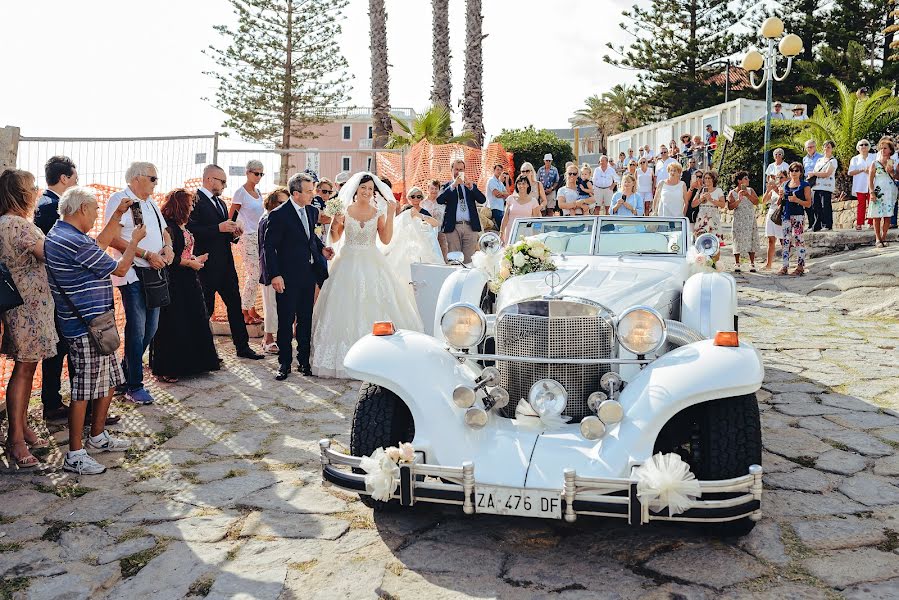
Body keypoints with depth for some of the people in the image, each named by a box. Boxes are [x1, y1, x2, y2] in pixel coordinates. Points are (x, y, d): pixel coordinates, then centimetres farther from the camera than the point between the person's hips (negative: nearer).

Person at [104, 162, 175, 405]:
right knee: (136, 329, -4)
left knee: (150, 328, 12)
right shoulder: (119, 200, -7)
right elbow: (113, 239, -17)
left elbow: (164, 232, 24)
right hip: (132, 274, -8)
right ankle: (134, 386, 6)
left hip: (154, 273, 8)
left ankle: (124, 373, 28)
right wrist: (147, 255, -19)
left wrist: (168, 247, 0)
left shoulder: (150, 202, 18)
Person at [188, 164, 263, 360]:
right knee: (206, 308, 1)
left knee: (235, 304, 11)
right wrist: (219, 228, -24)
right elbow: (191, 230, -20)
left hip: (225, 263, 8)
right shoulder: (195, 200, -10)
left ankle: (242, 346, 18)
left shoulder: (220, 203, 18)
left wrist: (233, 233, 2)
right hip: (207, 265, -8)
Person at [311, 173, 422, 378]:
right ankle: (346, 357, 7)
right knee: (347, 307, -2)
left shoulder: (378, 212, 4)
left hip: (372, 263, 1)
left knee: (376, 304, -2)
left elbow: (386, 239, -4)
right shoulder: (345, 210, 2)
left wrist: (390, 214, -7)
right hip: (348, 262, -1)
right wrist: (335, 224, -13)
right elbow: (335, 238, 6)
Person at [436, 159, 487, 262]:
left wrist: (471, 187, -13)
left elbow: (482, 200, 2)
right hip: (453, 227, -2)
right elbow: (439, 200, -8)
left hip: (470, 227, 2)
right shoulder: (447, 186, 11)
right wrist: (453, 185, -16)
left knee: (469, 260, 1)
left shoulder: (471, 186, 18)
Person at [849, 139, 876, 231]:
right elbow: (850, 172, 3)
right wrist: (863, 170, -10)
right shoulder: (855, 159, 15)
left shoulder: (874, 157, 16)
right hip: (860, 185, 0)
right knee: (861, 205, -3)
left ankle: (871, 223, -4)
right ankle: (859, 224, -3)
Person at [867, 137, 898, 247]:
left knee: (887, 216, 0)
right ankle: (877, 238, 4)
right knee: (877, 216, -3)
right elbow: (870, 180, -2)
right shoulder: (875, 164, 2)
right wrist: (872, 193, -11)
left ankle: (883, 237, 8)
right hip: (878, 192, -2)